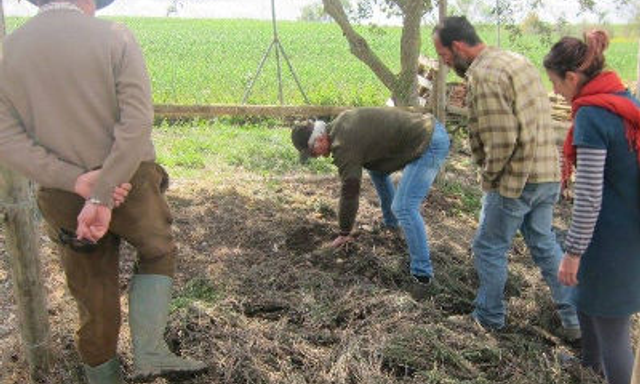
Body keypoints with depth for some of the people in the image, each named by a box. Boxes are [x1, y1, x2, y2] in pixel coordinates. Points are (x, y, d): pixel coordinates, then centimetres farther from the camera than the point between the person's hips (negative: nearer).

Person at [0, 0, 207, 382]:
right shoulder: (114, 37, -8)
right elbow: (137, 122, -20)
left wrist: (75, 180, -15)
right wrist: (102, 196, -21)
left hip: (61, 198, 4)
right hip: (131, 183, -3)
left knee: (94, 295, 18)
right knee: (158, 252, 23)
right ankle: (149, 352, 11)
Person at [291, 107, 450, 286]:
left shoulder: (344, 146, -19)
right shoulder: (340, 123, 10)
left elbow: (350, 192, -12)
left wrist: (345, 233, 1)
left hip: (431, 144, -10)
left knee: (404, 207, -17)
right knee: (375, 167, 25)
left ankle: (422, 273, -7)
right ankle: (391, 221, 37)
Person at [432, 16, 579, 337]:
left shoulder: (484, 75, -18)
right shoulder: (516, 60, 12)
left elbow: (501, 139, -23)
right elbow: (535, 121, 15)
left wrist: (489, 176, -7)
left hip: (515, 181, -9)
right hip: (548, 176, 9)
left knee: (489, 248, 8)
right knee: (544, 243, 20)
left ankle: (489, 317, 24)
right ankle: (574, 318, 28)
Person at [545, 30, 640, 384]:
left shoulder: (591, 116, -21)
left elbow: (589, 197, -22)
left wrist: (573, 252, -14)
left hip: (611, 236, -9)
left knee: (611, 326, 6)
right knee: (586, 301, 28)